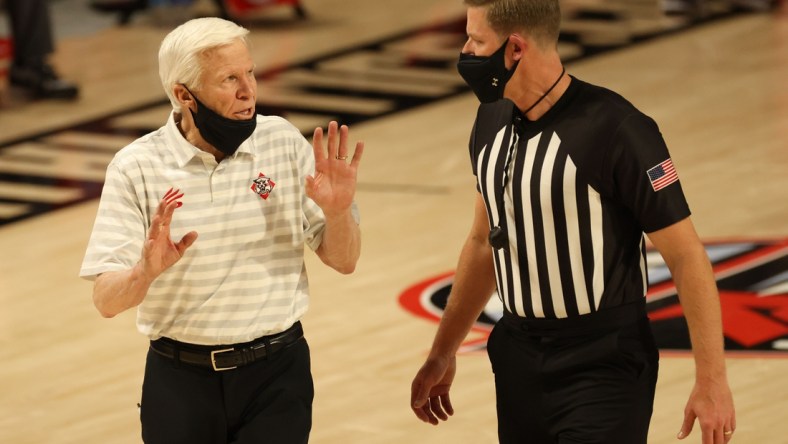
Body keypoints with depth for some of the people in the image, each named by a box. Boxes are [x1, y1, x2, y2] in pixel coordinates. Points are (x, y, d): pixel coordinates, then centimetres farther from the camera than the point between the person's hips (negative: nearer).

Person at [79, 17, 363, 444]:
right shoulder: (136, 167, -8)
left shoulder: (283, 143, -2)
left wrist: (338, 212, -17)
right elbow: (106, 300, -10)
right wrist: (144, 274, -30)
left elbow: (343, 261, 3)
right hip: (180, 378, 0)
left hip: (277, 374, 0)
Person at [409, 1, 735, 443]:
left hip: (605, 367, -7)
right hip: (520, 358, 7)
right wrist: (442, 354, 21)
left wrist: (712, 381, -16)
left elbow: (686, 255, -15)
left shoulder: (612, 129, -18)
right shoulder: (492, 121, 4)